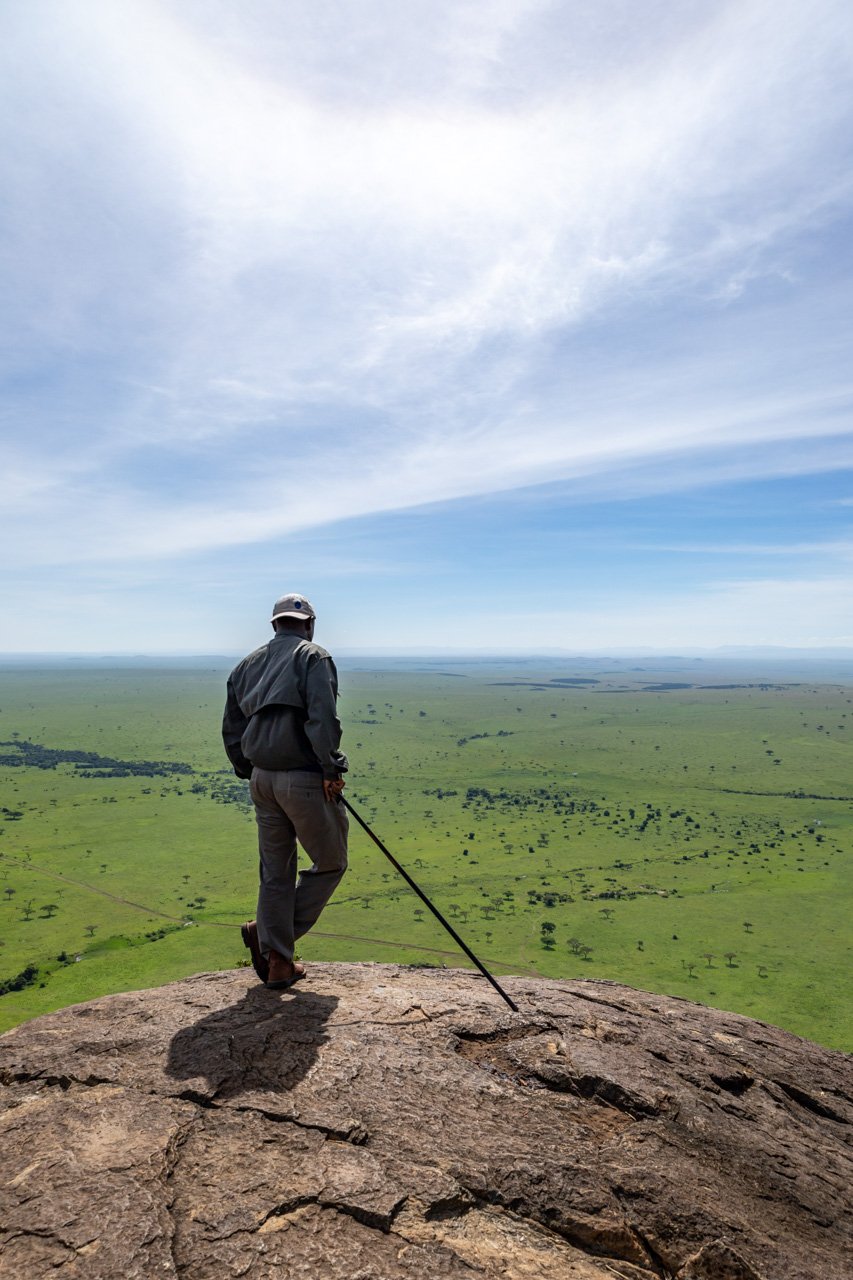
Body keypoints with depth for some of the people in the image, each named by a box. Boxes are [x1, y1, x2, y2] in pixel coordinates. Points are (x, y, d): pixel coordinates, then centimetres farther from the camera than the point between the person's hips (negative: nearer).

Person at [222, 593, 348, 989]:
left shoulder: (247, 665, 15)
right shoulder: (313, 658, -5)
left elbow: (232, 731, 16)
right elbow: (322, 720, -19)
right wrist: (332, 770, -14)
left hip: (262, 779, 7)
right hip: (305, 780, -7)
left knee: (276, 871, 16)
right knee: (330, 862, 12)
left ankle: (278, 963, 22)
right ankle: (266, 935, 11)